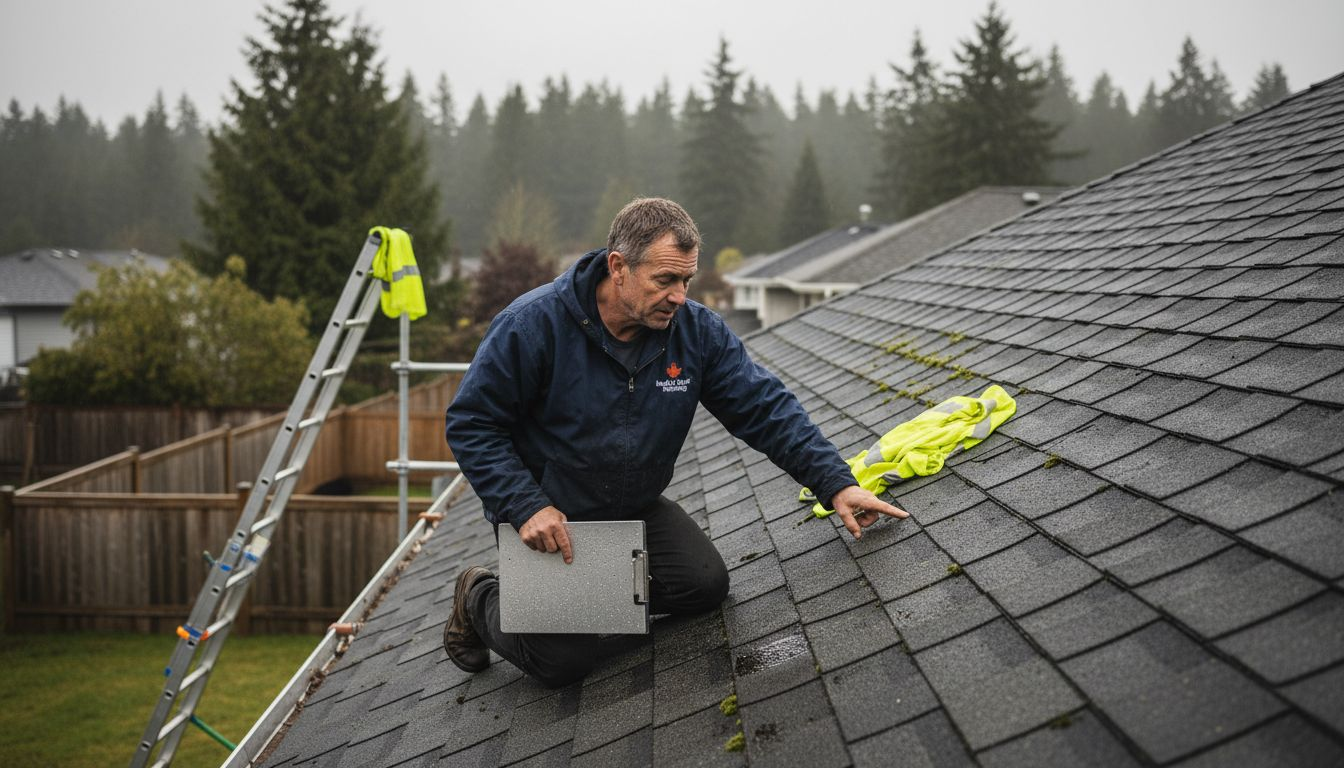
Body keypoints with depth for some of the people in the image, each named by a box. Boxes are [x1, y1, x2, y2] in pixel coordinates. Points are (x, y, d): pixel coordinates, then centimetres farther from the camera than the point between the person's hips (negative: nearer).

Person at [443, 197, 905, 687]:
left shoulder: (696, 331, -11)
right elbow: (471, 424, -17)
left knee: (706, 585, -10)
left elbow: (765, 408, -10)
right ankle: (480, 599, 18)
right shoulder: (534, 324, -24)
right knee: (566, 659, -13)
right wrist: (526, 508, -26)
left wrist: (836, 484, -22)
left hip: (636, 510, 5)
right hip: (546, 519, -5)